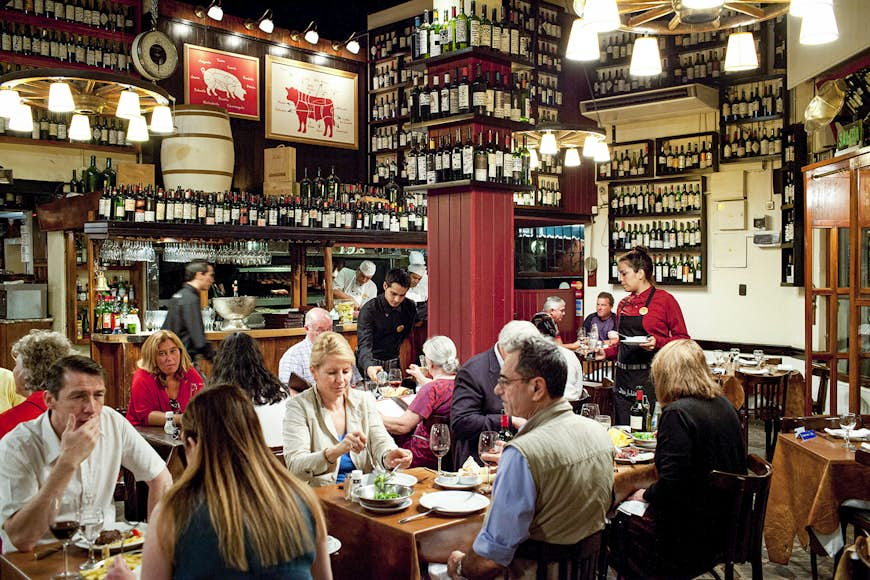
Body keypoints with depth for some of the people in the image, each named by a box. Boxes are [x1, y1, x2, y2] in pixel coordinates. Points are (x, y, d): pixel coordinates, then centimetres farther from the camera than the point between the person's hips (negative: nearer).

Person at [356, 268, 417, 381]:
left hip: (396, 363, 3)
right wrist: (369, 367, -42)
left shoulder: (410, 307, 0)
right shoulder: (369, 309, -13)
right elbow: (364, 344, -25)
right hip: (373, 363, -3)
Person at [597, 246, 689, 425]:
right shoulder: (623, 304, 14)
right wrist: (606, 353, 5)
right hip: (623, 379, 6)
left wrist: (658, 342, -20)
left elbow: (682, 339, -4)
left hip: (650, 379, -6)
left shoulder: (664, 300, -4)